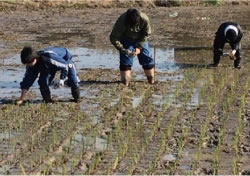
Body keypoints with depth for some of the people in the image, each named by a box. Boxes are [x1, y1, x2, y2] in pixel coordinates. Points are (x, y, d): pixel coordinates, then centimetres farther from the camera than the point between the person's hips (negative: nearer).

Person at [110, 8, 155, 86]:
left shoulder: (144, 19, -32)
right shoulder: (121, 21, -35)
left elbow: (146, 34, -14)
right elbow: (113, 38, -29)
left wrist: (139, 47, -22)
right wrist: (124, 50, -36)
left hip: (141, 40, 2)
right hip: (126, 40, -1)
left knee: (147, 59, 0)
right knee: (125, 60, -11)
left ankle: (151, 80, 18)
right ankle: (125, 81, 2)